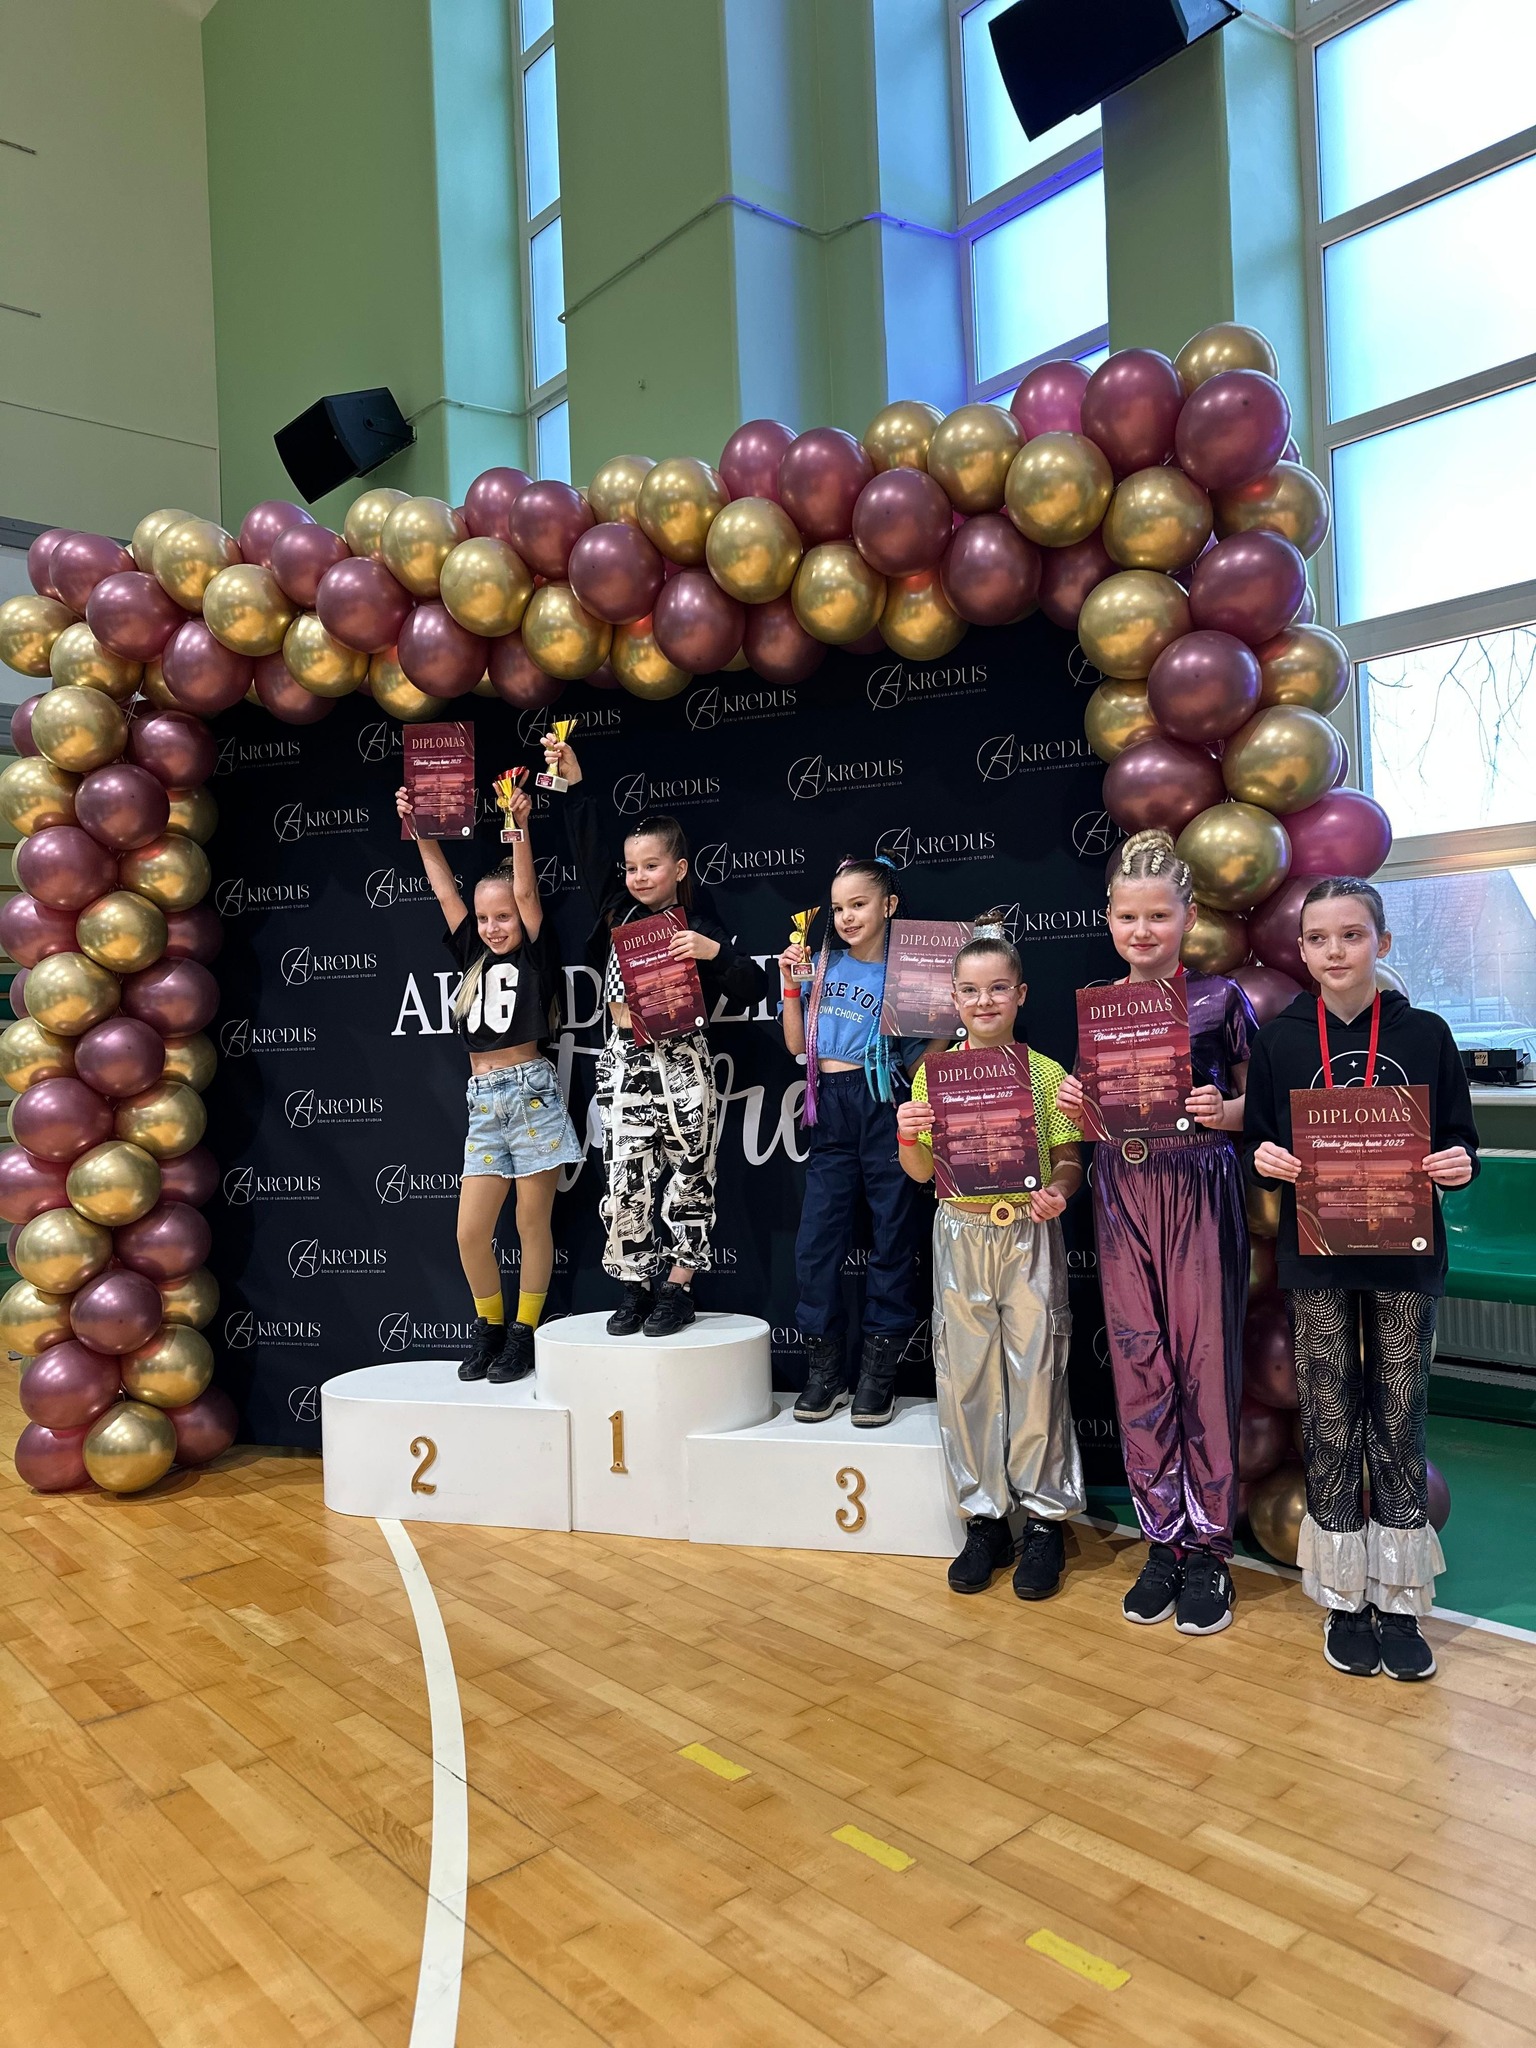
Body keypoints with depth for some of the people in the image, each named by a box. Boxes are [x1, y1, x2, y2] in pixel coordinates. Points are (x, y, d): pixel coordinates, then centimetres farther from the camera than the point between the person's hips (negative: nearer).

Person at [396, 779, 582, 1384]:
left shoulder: (535, 953, 1)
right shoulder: (473, 955, 13)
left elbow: (525, 890, -11)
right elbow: (444, 887, 11)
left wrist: (520, 826, -16)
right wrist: (418, 827, 7)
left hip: (531, 1094, -5)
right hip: (483, 1102, 5)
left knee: (532, 1223, 3)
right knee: (470, 1231, 3)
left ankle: (524, 1334, 16)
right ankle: (489, 1325, 24)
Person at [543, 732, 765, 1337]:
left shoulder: (698, 925, -2)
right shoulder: (619, 908, 8)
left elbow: (751, 989, -7)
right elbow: (589, 845, 11)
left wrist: (715, 952, -21)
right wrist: (573, 781, 5)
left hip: (679, 1060, -4)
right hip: (622, 1059, 4)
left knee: (685, 1174, 2)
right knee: (626, 1175, 3)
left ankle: (676, 1289, 13)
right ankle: (635, 1289, 14)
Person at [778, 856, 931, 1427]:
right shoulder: (825, 965, 12)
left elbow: (924, 1054, -2)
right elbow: (797, 1043, 12)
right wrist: (792, 985, 4)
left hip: (883, 1106, -4)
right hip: (830, 1110, 4)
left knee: (892, 1237, 3)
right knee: (816, 1240, 3)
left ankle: (879, 1369, 14)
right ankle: (824, 1370, 15)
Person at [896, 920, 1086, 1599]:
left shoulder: (1046, 1073, -2)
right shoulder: (934, 1073, 3)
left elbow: (1069, 1161, 2)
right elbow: (922, 1172, 7)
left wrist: (1058, 1193, -19)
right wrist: (906, 1136, -13)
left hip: (1030, 1237, -2)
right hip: (960, 1237, 2)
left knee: (1035, 1376, 3)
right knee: (966, 1380, 8)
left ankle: (1044, 1520, 20)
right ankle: (984, 1518, 23)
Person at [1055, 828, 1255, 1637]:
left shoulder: (1219, 999, -3)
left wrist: (1224, 1112, -18)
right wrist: (1075, 1108, -7)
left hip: (1201, 1191, -3)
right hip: (1122, 1196, 4)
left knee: (1204, 1363, 1)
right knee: (1139, 1366, 7)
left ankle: (1208, 1548, 15)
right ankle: (1163, 1540, 20)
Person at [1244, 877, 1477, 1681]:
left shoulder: (1425, 1033, 1)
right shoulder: (1278, 1038, 1)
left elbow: (1457, 1140, 6)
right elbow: (1259, 1140, 6)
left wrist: (1458, 1163, -15)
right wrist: (1267, 1159, -15)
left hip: (1403, 1255, 0)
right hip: (1317, 1256, 0)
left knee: (1399, 1421, 6)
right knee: (1330, 1425, 5)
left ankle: (1398, 1601, 19)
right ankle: (1344, 1600, 19)